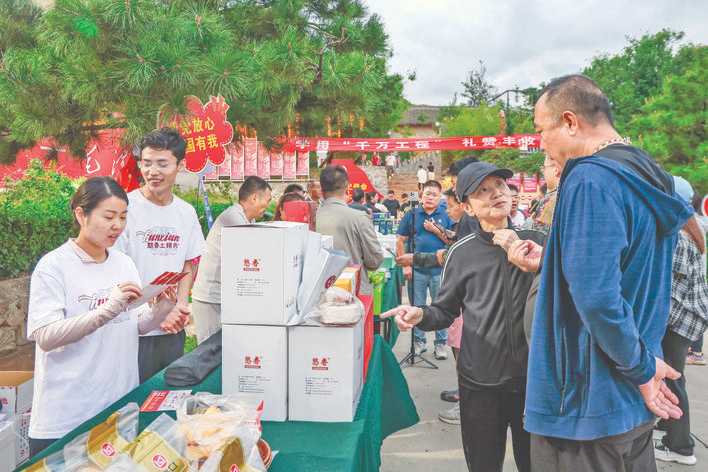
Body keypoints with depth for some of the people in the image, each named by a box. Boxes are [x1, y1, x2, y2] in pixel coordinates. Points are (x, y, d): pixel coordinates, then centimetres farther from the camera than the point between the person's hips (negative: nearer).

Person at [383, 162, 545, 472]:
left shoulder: (536, 243, -1)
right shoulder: (462, 252, -4)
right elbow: (445, 312, 2)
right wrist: (420, 315, -18)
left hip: (533, 376, 1)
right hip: (480, 381, -1)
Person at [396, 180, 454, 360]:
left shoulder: (446, 216, 4)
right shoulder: (411, 215, 5)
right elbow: (400, 241, 5)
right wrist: (405, 265, -2)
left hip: (440, 270, -1)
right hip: (416, 270, 1)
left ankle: (441, 343, 18)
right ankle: (419, 341, 24)